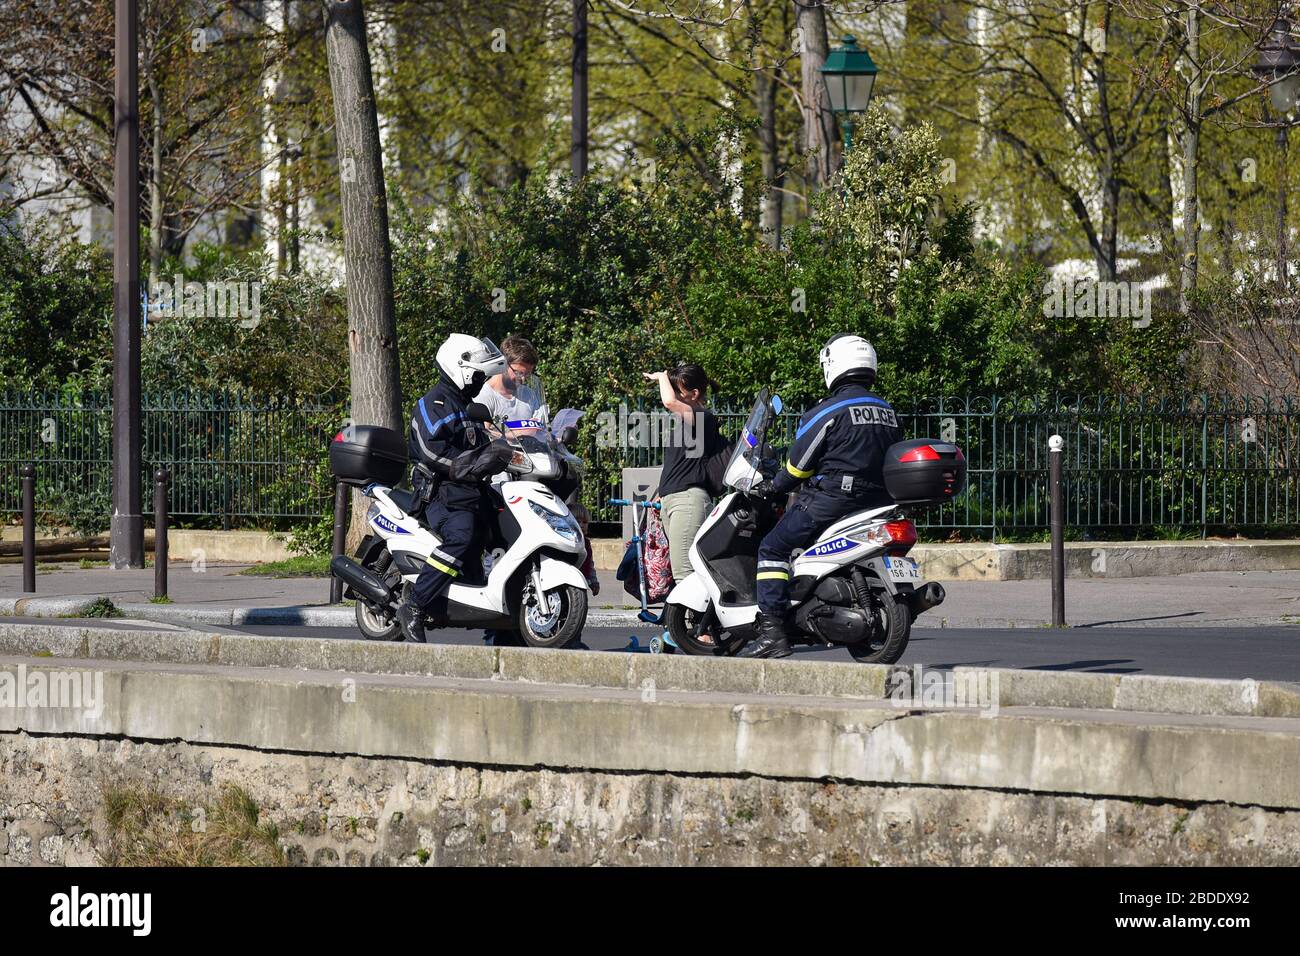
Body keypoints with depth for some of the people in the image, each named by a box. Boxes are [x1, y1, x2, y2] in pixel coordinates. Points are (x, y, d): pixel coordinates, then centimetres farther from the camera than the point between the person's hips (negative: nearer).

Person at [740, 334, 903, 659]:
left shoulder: (827, 412, -9)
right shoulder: (888, 412, 14)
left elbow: (799, 464, -6)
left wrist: (774, 487, 10)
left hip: (834, 497, -8)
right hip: (879, 500, 8)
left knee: (773, 549, 0)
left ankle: (772, 630, -13)